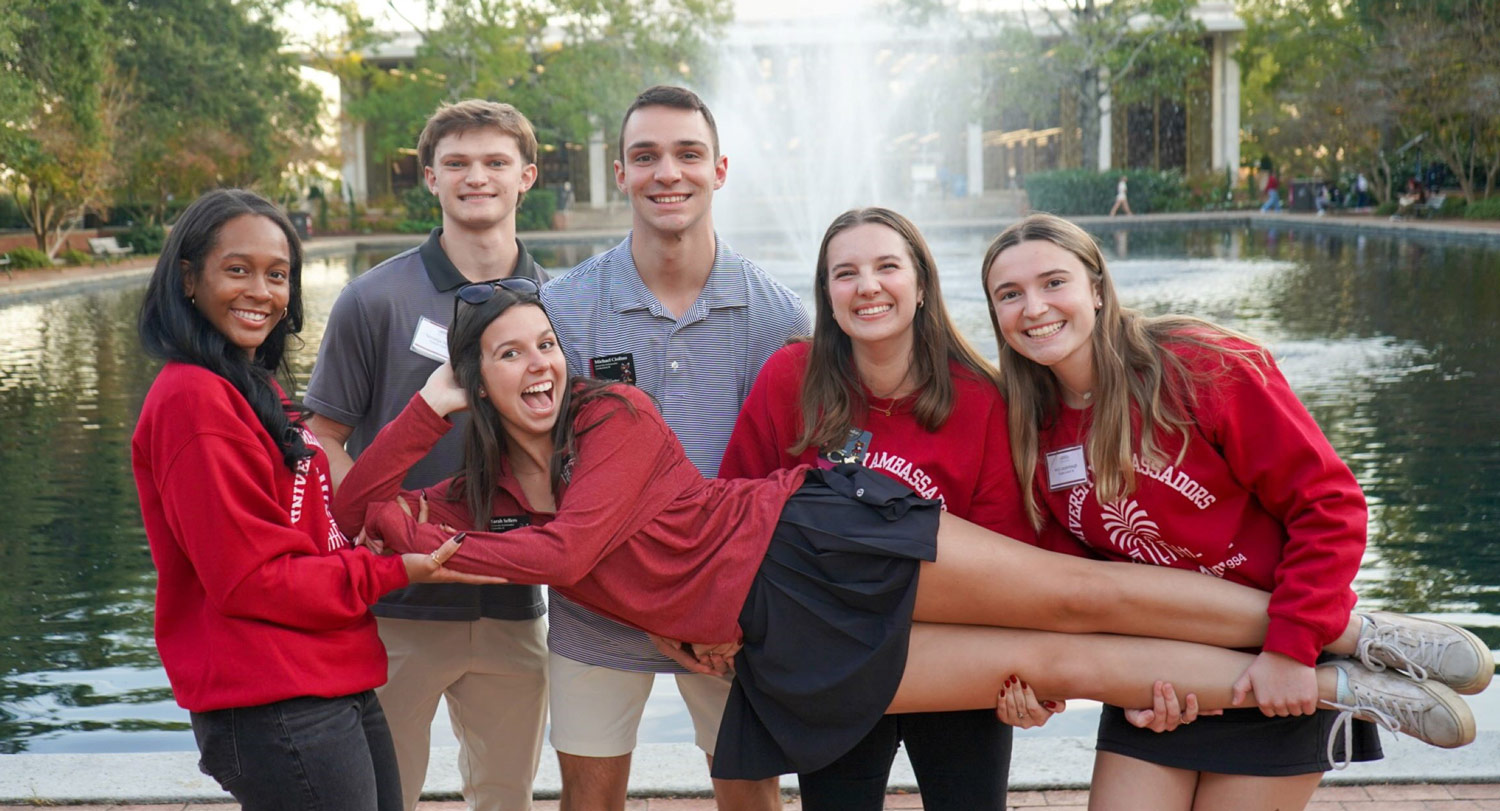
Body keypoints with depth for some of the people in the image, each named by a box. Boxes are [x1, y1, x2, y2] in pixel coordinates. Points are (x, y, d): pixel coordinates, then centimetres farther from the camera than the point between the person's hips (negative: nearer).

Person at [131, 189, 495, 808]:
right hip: (277, 710, -9)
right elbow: (251, 579, -16)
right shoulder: (194, 400, -14)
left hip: (337, 689, 9)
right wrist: (392, 570, -11)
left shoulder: (256, 390, 16)